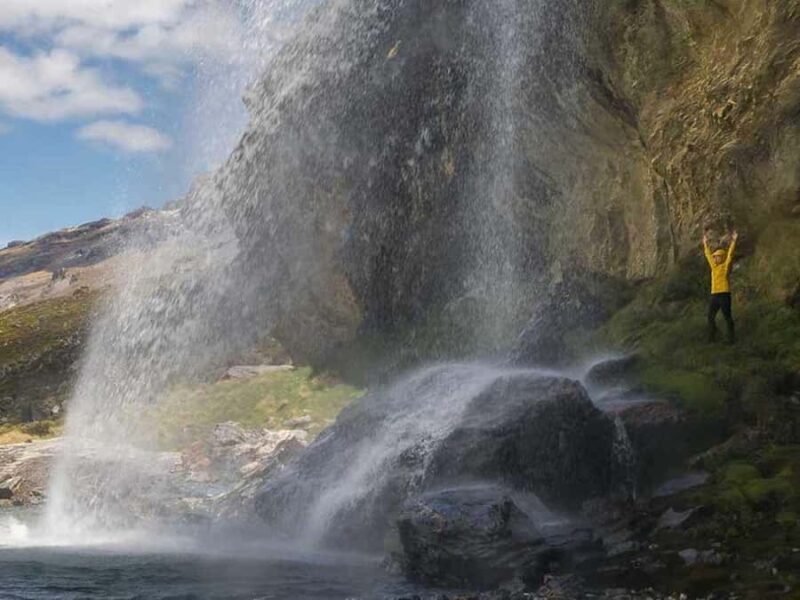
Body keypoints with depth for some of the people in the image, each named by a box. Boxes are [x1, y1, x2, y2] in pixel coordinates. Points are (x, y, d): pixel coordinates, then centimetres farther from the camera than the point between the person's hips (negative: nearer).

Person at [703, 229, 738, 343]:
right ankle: (712, 338, 15)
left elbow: (730, 254, -9)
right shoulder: (714, 266, 16)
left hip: (724, 294, -7)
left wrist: (733, 241, -13)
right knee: (711, 317, 8)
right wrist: (705, 243, 31)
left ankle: (731, 338, -2)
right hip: (714, 295, 7)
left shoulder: (726, 266, -1)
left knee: (727, 317, -5)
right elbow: (708, 255, 26)